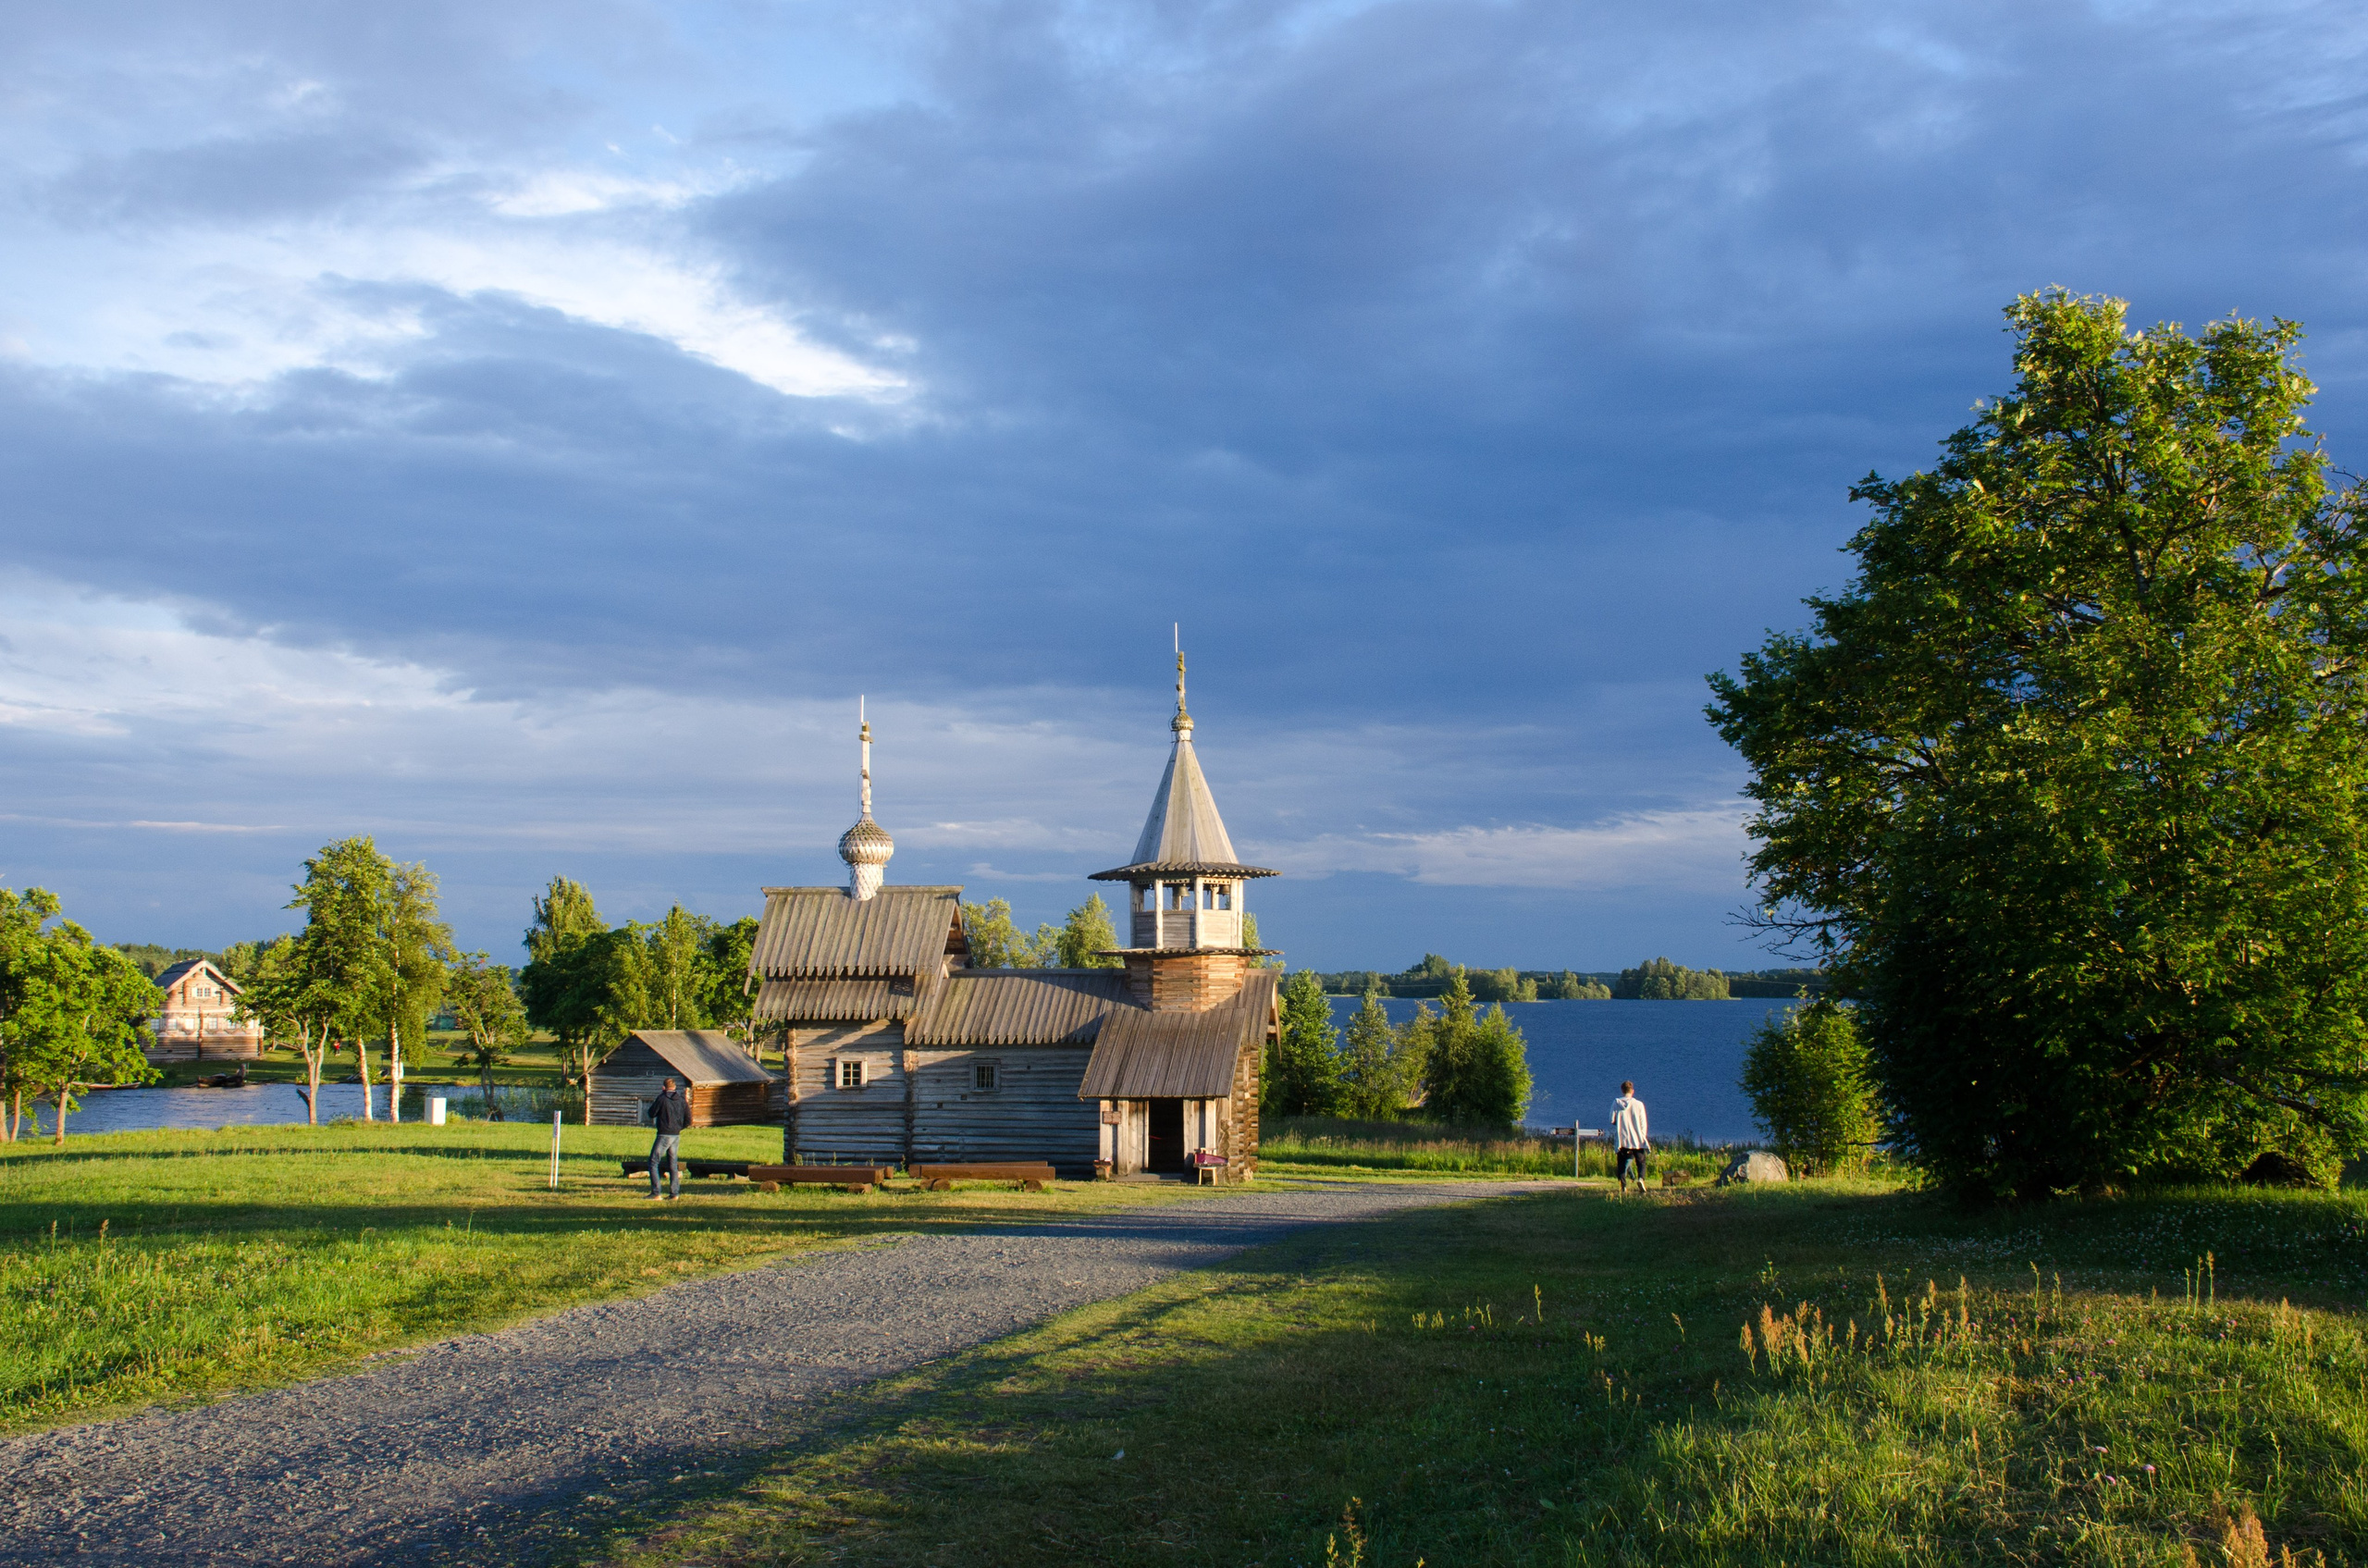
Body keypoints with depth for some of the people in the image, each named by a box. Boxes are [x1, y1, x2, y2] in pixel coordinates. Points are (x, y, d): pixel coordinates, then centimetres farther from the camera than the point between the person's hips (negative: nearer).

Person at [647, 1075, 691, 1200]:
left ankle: (655, 1193, -5)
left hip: (664, 1135, -5)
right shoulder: (682, 1100, 4)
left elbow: (651, 1114, -1)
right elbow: (688, 1120, 6)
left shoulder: (662, 1099, -11)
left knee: (653, 1162, 2)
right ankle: (674, 1193, 10)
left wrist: (656, 1100, 12)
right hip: (676, 1136, 5)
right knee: (673, 1165, 13)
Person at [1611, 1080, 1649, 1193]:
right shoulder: (1639, 1104, -3)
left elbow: (1612, 1120, -2)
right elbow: (1643, 1123, 1)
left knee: (1622, 1162, 8)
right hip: (1637, 1139, 0)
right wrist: (1643, 1137, 13)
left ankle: (1623, 1185, -5)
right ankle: (1641, 1178, -18)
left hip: (1621, 1139, 0)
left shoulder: (1616, 1103, -2)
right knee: (1641, 1162, 9)